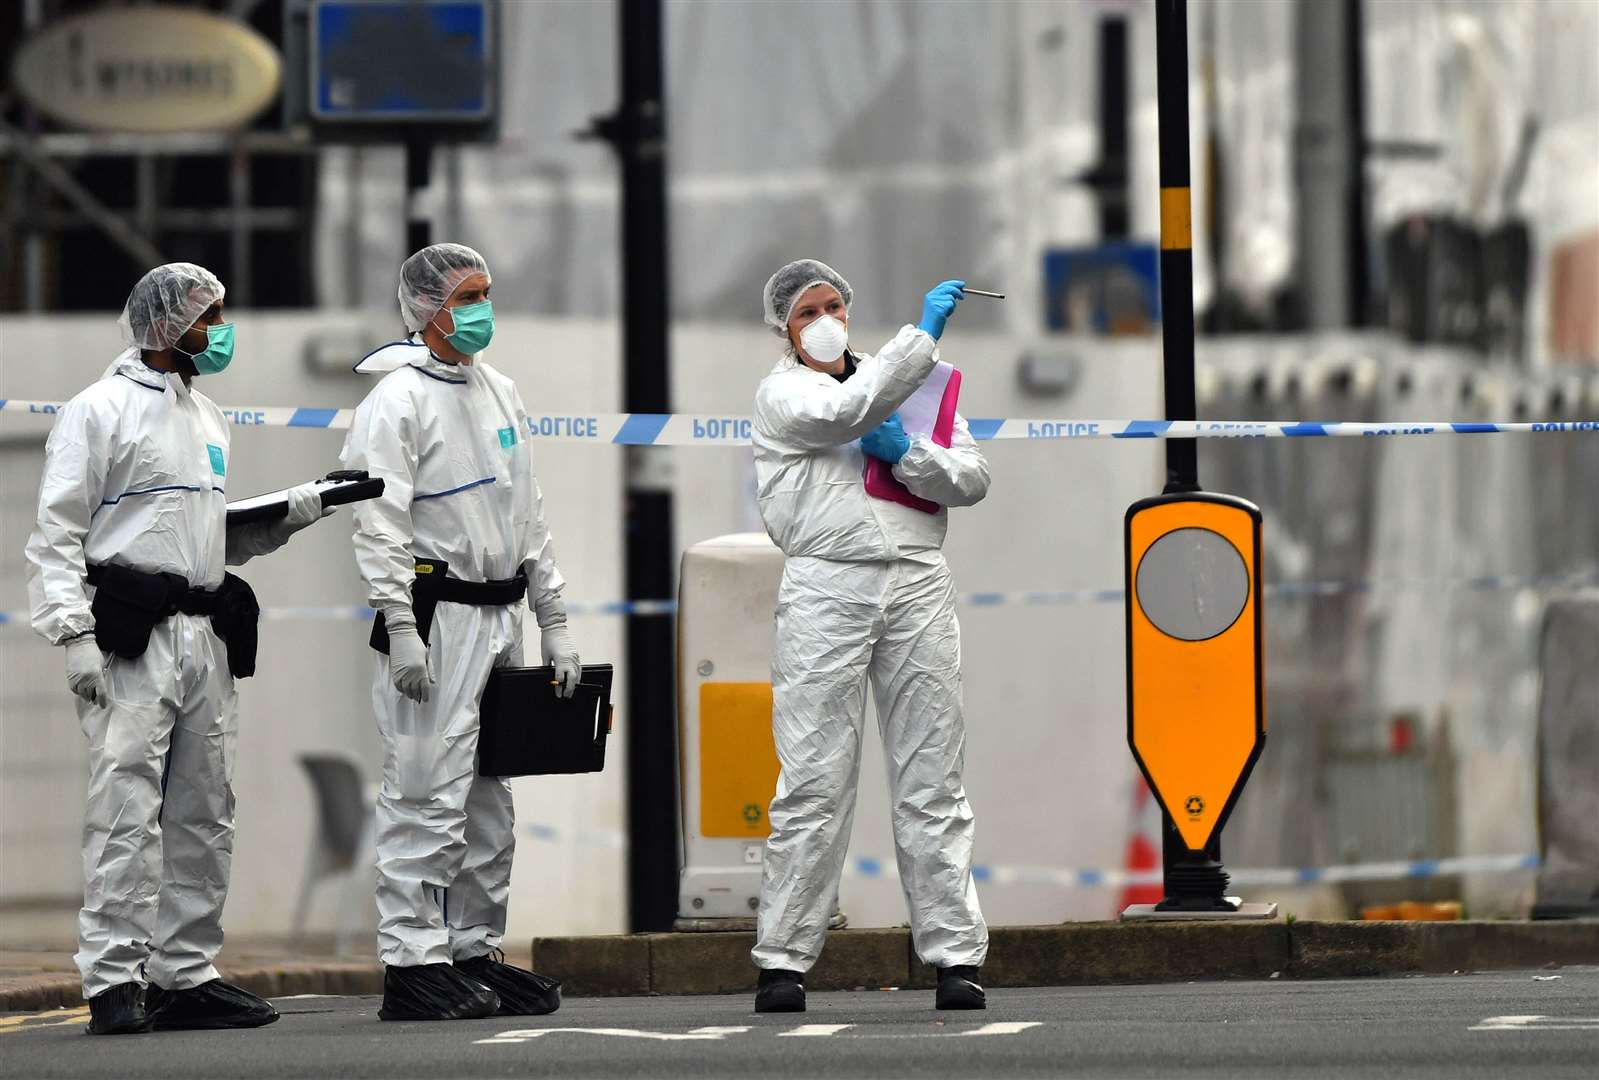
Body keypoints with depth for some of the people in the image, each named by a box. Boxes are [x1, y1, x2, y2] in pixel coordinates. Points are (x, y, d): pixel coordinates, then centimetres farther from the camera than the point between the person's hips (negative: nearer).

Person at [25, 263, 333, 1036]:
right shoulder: (99, 412, -3)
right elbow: (58, 533, -8)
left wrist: (296, 511, 13)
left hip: (205, 638, 8)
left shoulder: (206, 419, 22)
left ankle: (186, 975, 14)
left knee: (204, 813, 8)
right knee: (126, 805, -12)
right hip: (131, 636, -8)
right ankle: (114, 984, -13)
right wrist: (74, 634, -18)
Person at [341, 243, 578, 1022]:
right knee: (428, 797, -10)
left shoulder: (501, 395, 18)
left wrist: (554, 626, 18)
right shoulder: (398, 401, -7)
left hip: (497, 623, 8)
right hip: (437, 618, -8)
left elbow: (529, 518, 22)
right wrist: (400, 629, -21)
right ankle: (412, 964, -9)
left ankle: (475, 952, 17)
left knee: (489, 802, 11)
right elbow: (381, 526, -13)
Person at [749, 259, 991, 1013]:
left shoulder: (911, 388, 21)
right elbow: (847, 413, -15)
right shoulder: (782, 396, 7)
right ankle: (782, 960, -2)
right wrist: (924, 333, -16)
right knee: (814, 783, -6)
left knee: (931, 781, 1)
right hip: (826, 589, -3)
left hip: (917, 585, 3)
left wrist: (904, 454, -5)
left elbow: (971, 480, 12)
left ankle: (955, 957, 1)